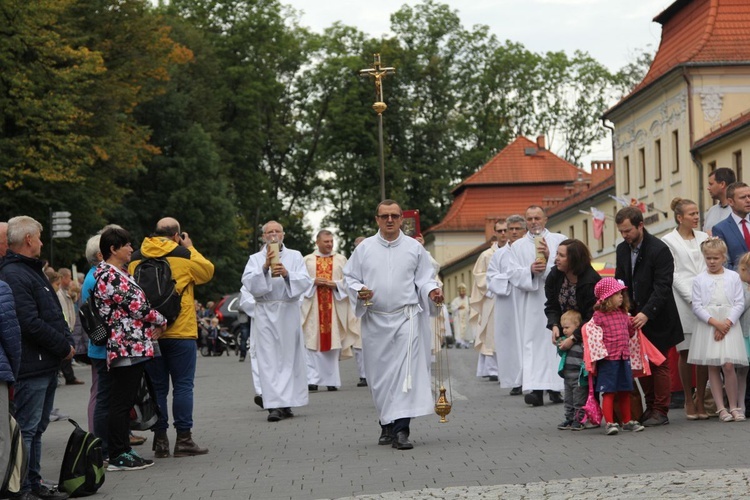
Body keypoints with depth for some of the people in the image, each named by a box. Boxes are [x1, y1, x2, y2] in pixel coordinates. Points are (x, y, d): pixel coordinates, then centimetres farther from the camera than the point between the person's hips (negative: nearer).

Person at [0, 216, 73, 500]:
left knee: (36, 428, 15)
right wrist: (64, 347, -13)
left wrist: (66, 343, 7)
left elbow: (54, 315, 22)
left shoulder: (32, 271, 20)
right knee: (26, 429, -7)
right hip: (31, 368, -11)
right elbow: (31, 324, -22)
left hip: (47, 366, 11)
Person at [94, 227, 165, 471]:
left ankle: (124, 451, 19)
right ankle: (117, 457, -2)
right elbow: (137, 306, -16)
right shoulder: (110, 277, -15)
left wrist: (152, 325, 2)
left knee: (126, 402, 13)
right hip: (127, 347, -11)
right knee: (120, 403, -6)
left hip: (133, 347, 11)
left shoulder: (119, 274, 18)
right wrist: (160, 321, 0)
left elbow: (136, 303, 18)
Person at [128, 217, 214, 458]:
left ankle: (160, 440, 8)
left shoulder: (136, 259, 6)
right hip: (180, 331, -4)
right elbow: (208, 272, 10)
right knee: (183, 385, 1)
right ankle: (184, 440, 0)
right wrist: (190, 248, 16)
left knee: (157, 387, 8)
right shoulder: (183, 255, -5)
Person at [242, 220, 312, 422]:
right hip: (265, 313, -1)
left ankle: (286, 402, 7)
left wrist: (287, 274, -20)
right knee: (269, 360, -6)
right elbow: (248, 283, -7)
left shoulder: (295, 256, 10)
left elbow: (305, 282, -3)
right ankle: (274, 405, -8)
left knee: (289, 357, 1)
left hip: (289, 312, 1)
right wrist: (264, 268, -20)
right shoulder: (255, 259, 9)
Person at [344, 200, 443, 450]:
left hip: (406, 318, -2)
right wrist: (359, 291, -11)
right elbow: (350, 277, 9)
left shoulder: (414, 247, 6)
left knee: (405, 373, -12)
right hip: (374, 319, 2)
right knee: (380, 374, 7)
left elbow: (424, 278, 10)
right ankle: (387, 424, 22)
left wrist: (431, 291, -11)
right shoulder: (364, 248, 6)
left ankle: (401, 430, -14)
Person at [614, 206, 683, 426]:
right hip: (635, 316, 7)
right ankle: (650, 407, 19)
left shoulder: (659, 250, -16)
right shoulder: (622, 250, 6)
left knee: (659, 364, 0)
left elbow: (662, 287, -21)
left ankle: (660, 411, 6)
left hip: (657, 317, -6)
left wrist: (646, 313, -28)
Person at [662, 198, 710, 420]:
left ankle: (700, 400, 4)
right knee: (685, 352, 0)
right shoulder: (668, 241, 2)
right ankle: (689, 401, 7)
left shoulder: (703, 237, 14)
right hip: (682, 300, -3)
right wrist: (692, 297, -10)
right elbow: (672, 274, -3)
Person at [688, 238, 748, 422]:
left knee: (728, 365, -10)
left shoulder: (733, 277, 5)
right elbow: (697, 306, -2)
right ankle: (721, 408, 5)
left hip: (729, 325, -1)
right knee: (713, 367, 1)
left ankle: (734, 406, 2)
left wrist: (727, 323, -11)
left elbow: (740, 303, 2)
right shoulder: (699, 279, 4)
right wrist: (714, 322, -13)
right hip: (707, 325, 1)